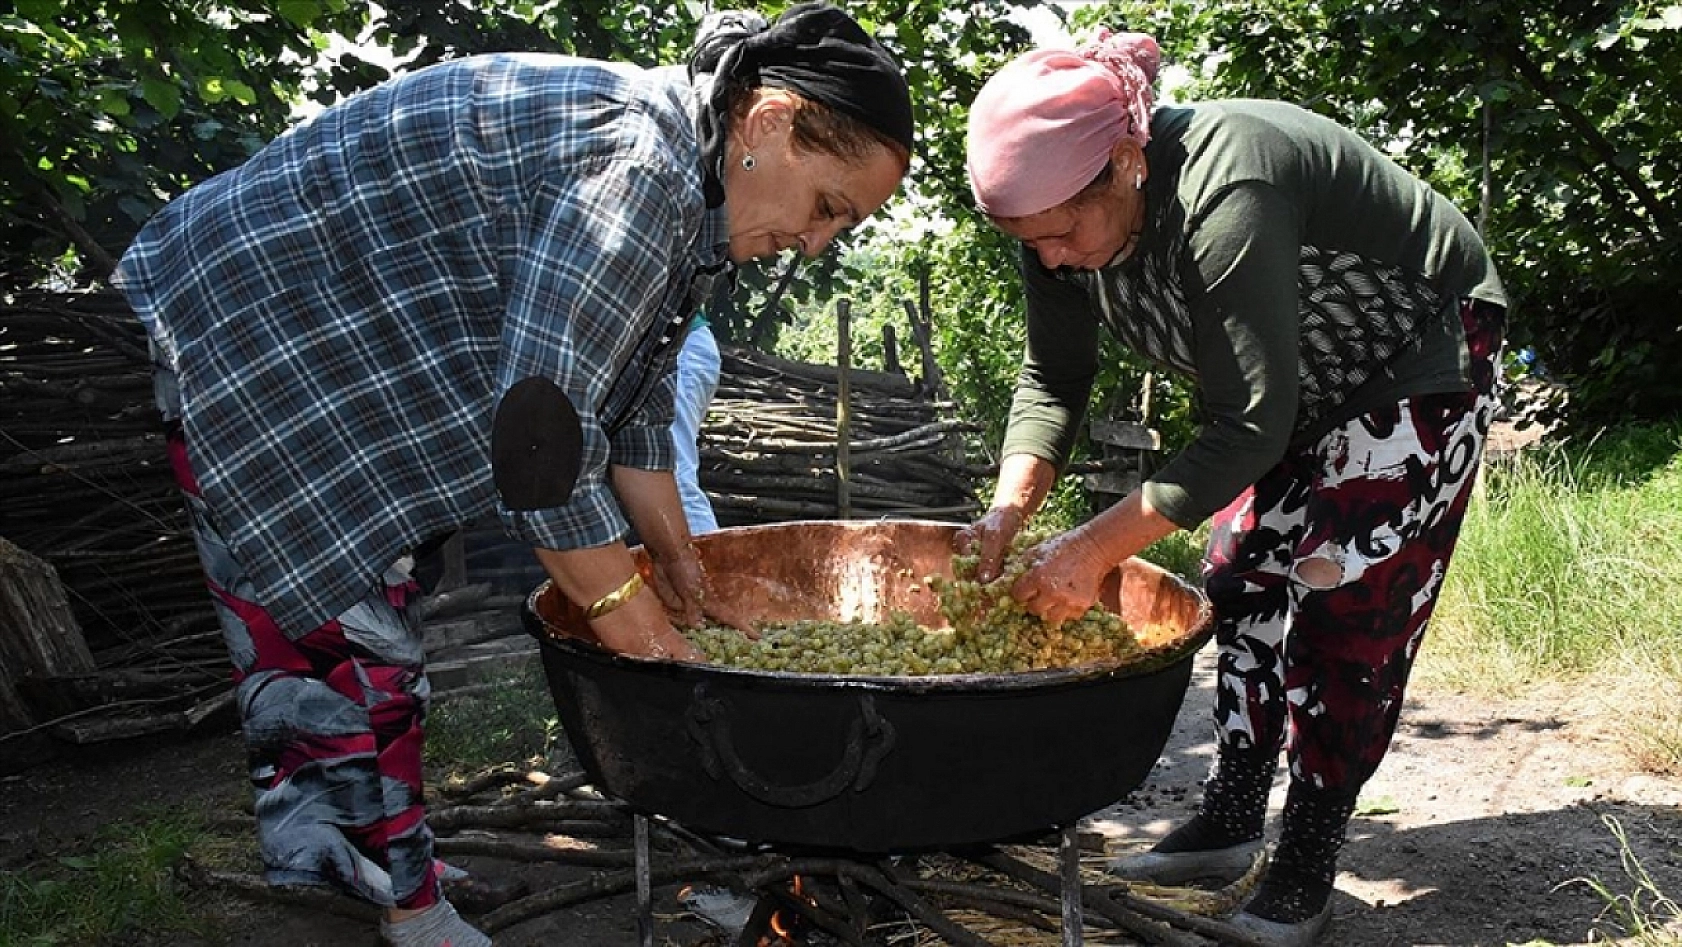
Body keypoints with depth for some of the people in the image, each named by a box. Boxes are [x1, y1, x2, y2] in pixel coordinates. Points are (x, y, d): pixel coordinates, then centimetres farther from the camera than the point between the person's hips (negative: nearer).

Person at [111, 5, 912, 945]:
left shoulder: (685, 182, 4)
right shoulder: (635, 167, -28)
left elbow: (630, 391, 11)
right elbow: (543, 427, -31)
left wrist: (675, 555, 13)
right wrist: (634, 621, -22)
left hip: (354, 352, 10)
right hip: (251, 340, -10)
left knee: (372, 649, 14)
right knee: (349, 653, -7)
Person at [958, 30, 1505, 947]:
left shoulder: (1224, 197, -40)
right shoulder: (1066, 212, -16)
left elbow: (1250, 425, -39)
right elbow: (1052, 380, -10)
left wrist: (1096, 547, -40)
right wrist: (1005, 515, -25)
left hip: (1419, 358, -8)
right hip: (1300, 380, 8)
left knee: (1346, 597, -11)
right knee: (1242, 572, 6)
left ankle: (1306, 868, 1)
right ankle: (1232, 817, 17)